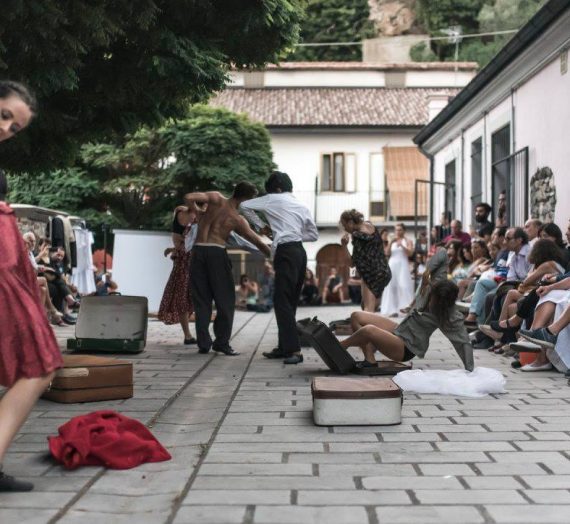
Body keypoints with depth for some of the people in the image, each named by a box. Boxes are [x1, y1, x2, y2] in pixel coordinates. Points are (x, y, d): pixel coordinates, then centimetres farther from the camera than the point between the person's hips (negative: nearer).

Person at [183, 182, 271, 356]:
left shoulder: (215, 198, 4)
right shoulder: (238, 220, -1)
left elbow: (188, 197, -5)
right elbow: (258, 243, 4)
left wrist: (197, 209, 14)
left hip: (198, 250, 4)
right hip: (217, 252, -4)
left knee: (201, 300, 9)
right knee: (225, 300, 8)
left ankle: (204, 343, 8)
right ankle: (222, 342, 6)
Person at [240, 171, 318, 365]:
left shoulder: (273, 199, 3)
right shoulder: (302, 206, 19)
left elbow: (244, 206, 10)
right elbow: (314, 234, 23)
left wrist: (261, 226, 19)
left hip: (286, 252, -8)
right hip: (300, 252, 8)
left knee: (282, 301, -10)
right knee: (290, 301, 12)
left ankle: (294, 350, -18)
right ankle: (284, 347, 18)